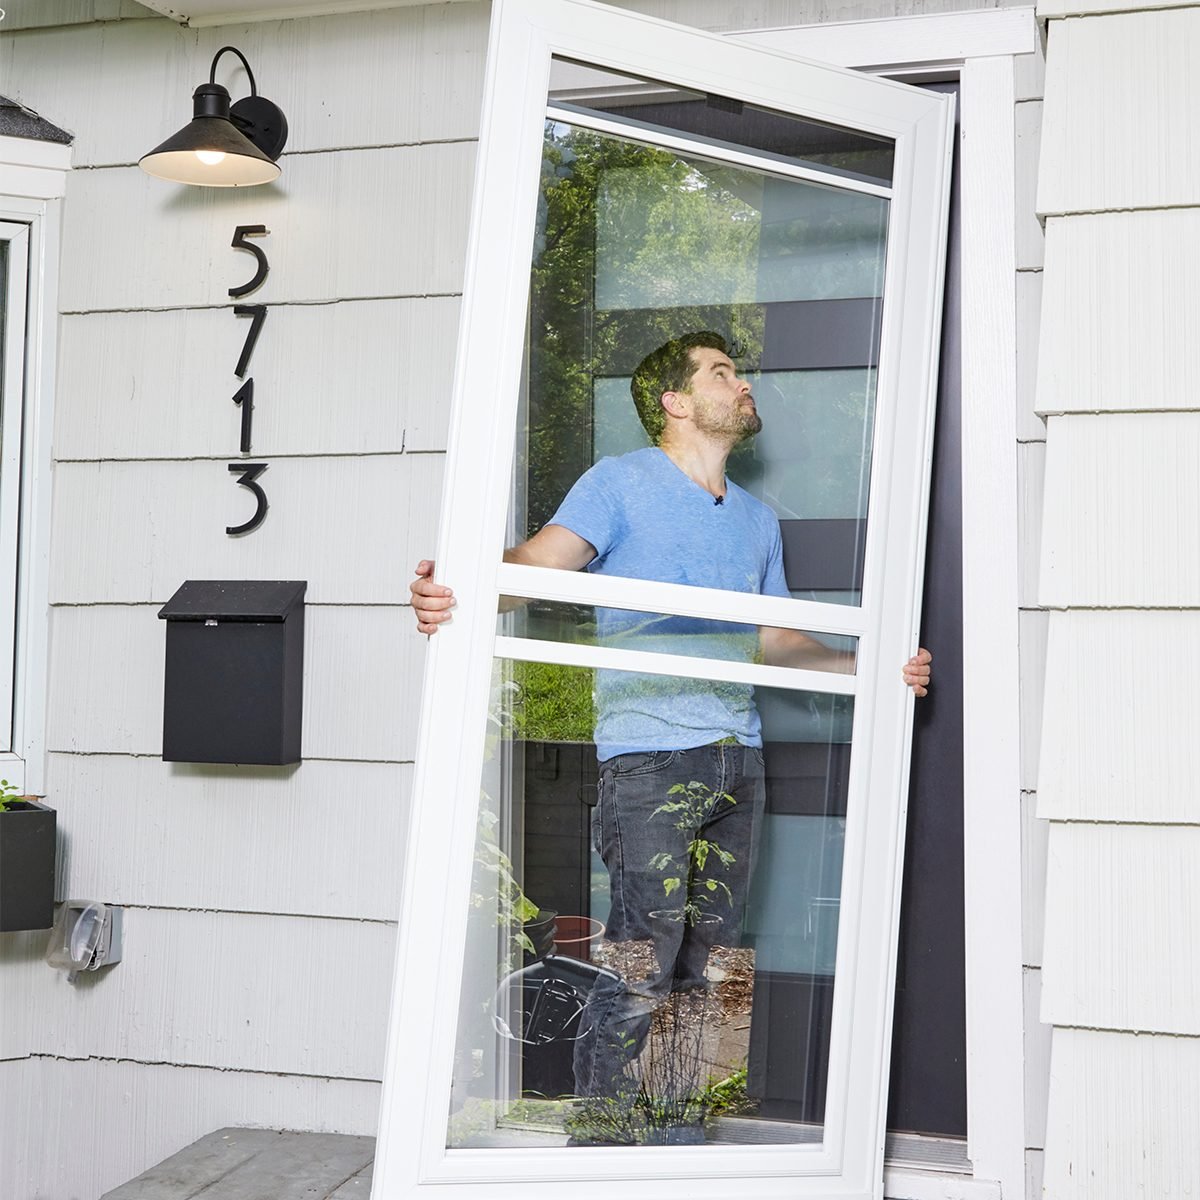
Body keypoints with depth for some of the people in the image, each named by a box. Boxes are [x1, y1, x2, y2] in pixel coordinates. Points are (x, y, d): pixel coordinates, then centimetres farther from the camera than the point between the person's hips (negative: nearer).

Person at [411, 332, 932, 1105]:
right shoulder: (622, 483, 3)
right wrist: (458, 590, -32)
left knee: (707, 971, 9)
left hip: (738, 758, 7)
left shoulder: (758, 520, 23)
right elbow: (540, 563, -11)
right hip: (651, 756, -6)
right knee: (641, 967, -10)